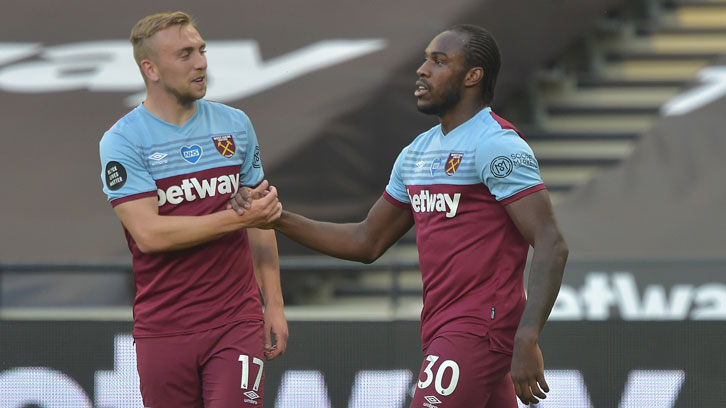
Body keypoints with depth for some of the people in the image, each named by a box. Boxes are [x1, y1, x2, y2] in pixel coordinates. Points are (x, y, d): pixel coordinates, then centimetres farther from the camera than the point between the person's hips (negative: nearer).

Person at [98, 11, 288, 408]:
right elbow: (149, 234, -15)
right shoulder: (122, 140, -5)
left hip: (237, 322, 2)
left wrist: (274, 304, 9)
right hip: (162, 328, -2)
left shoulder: (235, 125, 8)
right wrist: (238, 218, -15)